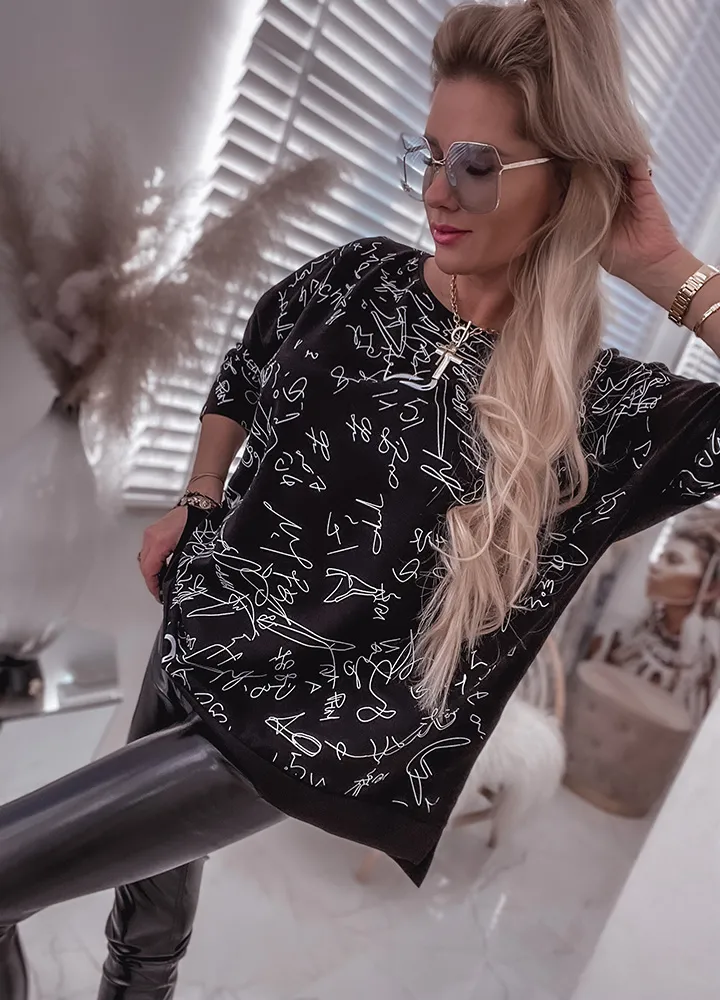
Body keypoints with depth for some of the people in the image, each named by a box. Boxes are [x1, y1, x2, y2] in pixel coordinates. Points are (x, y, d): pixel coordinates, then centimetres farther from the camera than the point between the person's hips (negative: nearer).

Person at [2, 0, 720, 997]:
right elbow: (245, 368, 11)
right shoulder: (359, 278, -6)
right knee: (149, 849, 28)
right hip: (200, 629, 6)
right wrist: (198, 507, 12)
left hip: (302, 728, -5)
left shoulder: (602, 410, -19)